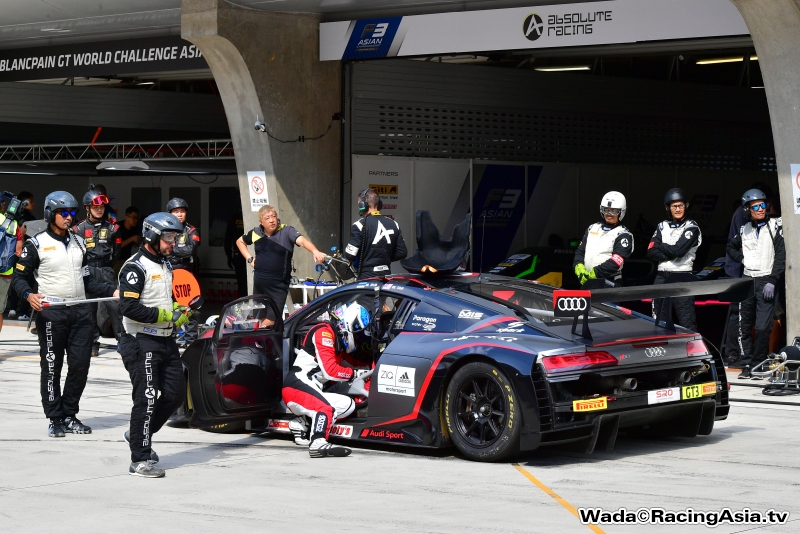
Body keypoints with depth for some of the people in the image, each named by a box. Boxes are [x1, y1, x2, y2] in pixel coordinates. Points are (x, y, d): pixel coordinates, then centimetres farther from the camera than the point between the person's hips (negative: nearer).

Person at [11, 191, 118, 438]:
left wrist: (112, 291, 5)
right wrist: (29, 295, -24)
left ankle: (69, 415, 18)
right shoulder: (36, 244, -2)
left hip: (80, 311, 5)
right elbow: (19, 277, -4)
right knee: (52, 367, 0)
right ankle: (55, 419, 8)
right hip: (51, 313, -5)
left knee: (80, 364, 4)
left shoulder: (78, 242, 16)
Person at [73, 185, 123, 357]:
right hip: (87, 272, 0)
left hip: (106, 271, 0)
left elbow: (116, 252, 10)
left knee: (114, 304, -8)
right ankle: (93, 342, 11)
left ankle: (122, 338, -1)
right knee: (89, 307, 3)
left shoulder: (111, 227, 7)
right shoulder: (80, 228, 5)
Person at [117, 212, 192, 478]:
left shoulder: (166, 265, 16)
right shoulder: (136, 268, -13)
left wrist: (178, 311, 9)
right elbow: (129, 308, -22)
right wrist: (164, 315, -18)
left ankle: (140, 434, 28)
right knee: (146, 400, -7)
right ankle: (140, 460, 0)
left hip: (165, 340, 9)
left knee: (175, 393, 8)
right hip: (142, 343, -9)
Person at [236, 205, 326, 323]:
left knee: (270, 323, -8)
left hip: (278, 285, -5)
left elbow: (301, 240, -28)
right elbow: (240, 241, 25)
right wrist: (249, 258, 10)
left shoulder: (287, 231, -10)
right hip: (259, 283, 5)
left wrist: (315, 251, -49)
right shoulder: (256, 233, 5)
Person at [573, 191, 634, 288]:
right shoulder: (592, 228, 18)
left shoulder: (623, 235, -3)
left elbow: (615, 263, -15)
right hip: (586, 281, 6)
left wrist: (593, 273, -21)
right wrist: (579, 269, -8)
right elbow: (580, 251, 13)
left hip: (608, 284, -6)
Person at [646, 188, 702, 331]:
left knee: (687, 324, -8)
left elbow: (678, 250, -16)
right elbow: (651, 252, 1)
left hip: (682, 278, -6)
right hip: (661, 278, 6)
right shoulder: (662, 226, 13)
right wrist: (672, 254, -12)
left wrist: (660, 246, 0)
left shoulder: (691, 227, -2)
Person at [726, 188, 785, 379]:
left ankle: (758, 364, -2)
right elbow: (731, 247, 28)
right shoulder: (744, 229, 11)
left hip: (766, 282, -5)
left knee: (763, 327, -11)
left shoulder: (775, 226, -2)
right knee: (744, 326, 3)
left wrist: (772, 282, -13)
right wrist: (742, 258, 8)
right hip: (748, 280, 5)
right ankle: (747, 364, 9)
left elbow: (781, 256, -6)